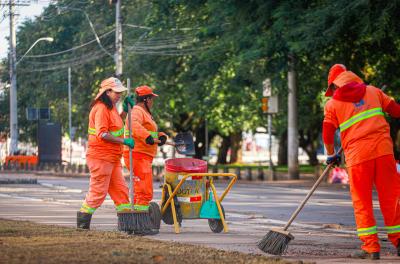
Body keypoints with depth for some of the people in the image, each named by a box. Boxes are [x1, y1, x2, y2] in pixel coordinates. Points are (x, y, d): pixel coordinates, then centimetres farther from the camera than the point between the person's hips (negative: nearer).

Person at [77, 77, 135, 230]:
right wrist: (124, 141, -24)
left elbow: (117, 125, 32)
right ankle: (82, 222, 4)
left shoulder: (111, 107, 15)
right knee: (98, 191, -4)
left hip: (112, 158, 10)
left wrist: (125, 109, 19)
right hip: (100, 157, -10)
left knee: (120, 189, 9)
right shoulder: (101, 108, -16)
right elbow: (102, 134, -24)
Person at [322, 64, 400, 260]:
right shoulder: (372, 91, 15)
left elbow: (327, 133, 11)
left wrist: (331, 155, 26)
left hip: (357, 154, -2)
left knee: (362, 201, 5)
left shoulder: (333, 104, 10)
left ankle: (371, 247, 1)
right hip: (383, 148, 2)